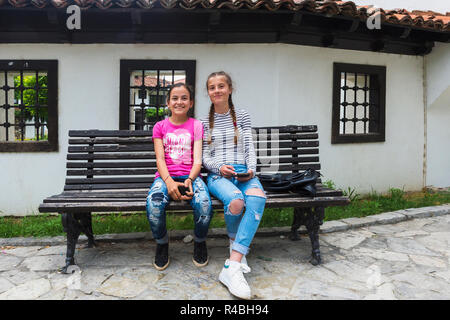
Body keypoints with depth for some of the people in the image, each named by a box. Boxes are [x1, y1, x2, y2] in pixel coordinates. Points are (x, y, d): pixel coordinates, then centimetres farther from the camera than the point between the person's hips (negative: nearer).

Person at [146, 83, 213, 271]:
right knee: (154, 204, -34)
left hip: (190, 175, 0)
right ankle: (162, 244, -2)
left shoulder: (196, 125, 11)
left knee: (204, 204, -33)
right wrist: (169, 182, -18)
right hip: (166, 176, 1)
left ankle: (200, 242, 0)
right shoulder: (160, 126, 13)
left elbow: (197, 160, 1)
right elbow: (160, 159, 1)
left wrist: (189, 180, -19)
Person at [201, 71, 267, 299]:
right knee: (235, 200, -37)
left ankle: (232, 267, -37)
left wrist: (251, 169, -9)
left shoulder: (242, 117, 16)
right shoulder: (205, 122, 14)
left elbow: (250, 149, 11)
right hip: (218, 175, -1)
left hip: (243, 173, 1)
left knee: (257, 197, -36)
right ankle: (236, 247, -4)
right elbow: (205, 158, 10)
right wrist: (219, 167, -11)